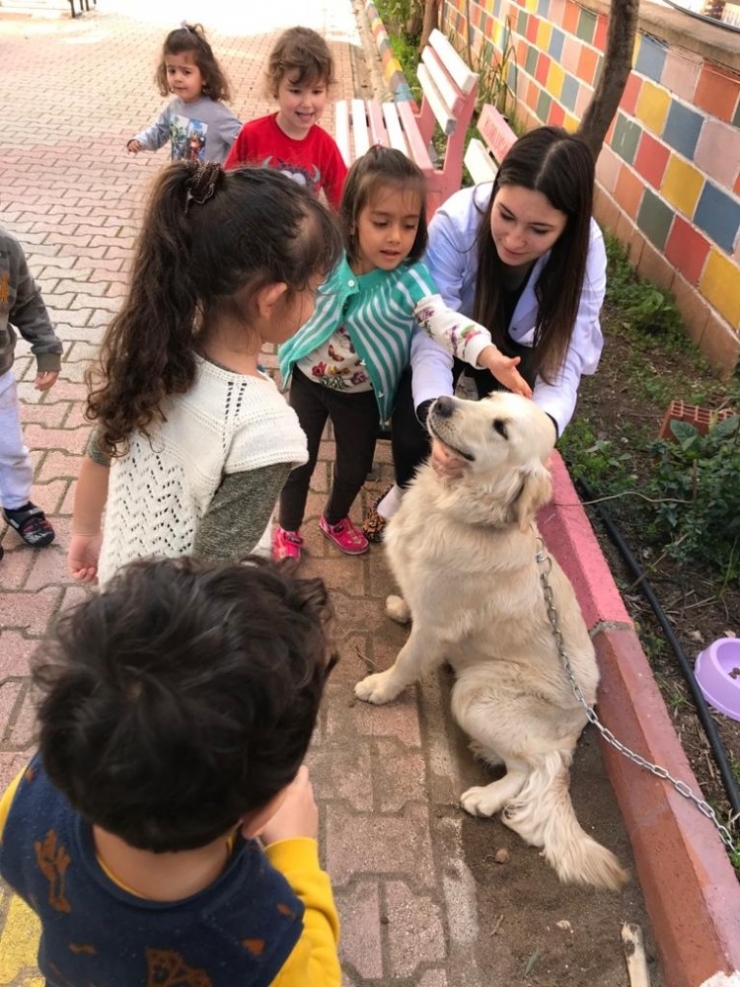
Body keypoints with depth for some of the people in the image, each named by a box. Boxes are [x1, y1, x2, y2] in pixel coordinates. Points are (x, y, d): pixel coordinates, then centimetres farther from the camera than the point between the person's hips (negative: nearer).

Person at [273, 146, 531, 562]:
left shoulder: (409, 278, -24)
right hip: (309, 380, 0)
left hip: (362, 392, 1)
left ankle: (336, 519, 50)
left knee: (356, 466, 18)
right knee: (299, 460, 12)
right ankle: (289, 528, 40)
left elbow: (445, 318, -39)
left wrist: (490, 355, -57)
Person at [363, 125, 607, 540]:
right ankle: (407, 491, 18)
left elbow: (564, 367, -31)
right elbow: (433, 335, -34)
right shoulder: (458, 219, -35)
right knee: (412, 431, -19)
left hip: (517, 345, 1)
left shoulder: (585, 250, -29)